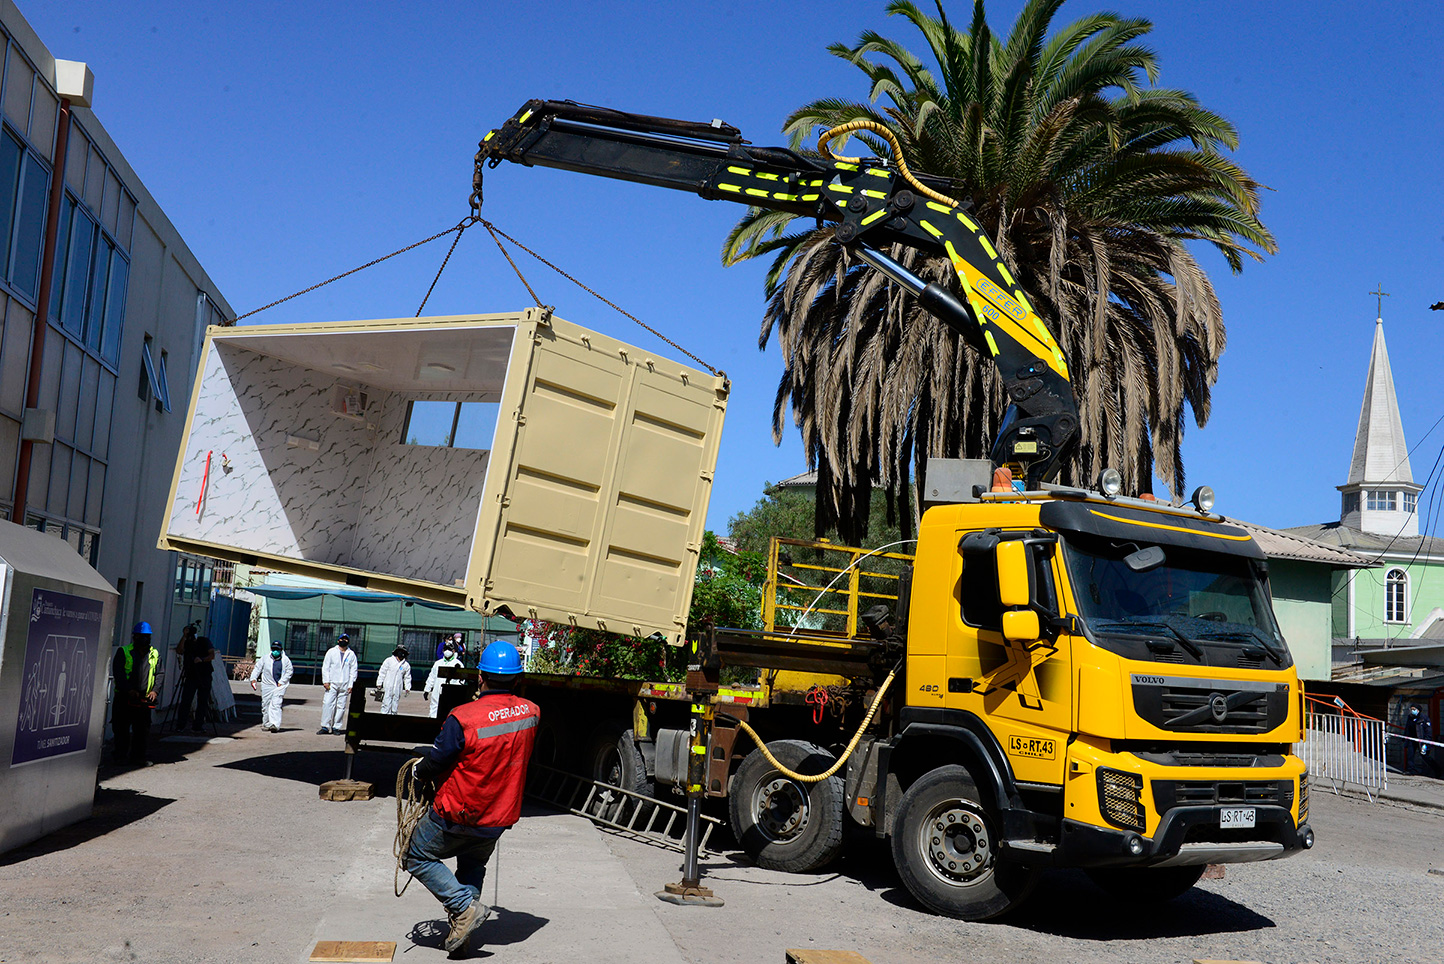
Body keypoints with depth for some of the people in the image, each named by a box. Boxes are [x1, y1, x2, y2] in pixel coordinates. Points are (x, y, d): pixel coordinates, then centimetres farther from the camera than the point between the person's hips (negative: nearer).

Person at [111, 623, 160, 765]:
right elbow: (118, 673, -6)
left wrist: (154, 690, -5)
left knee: (142, 729, 1)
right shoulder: (123, 652, 2)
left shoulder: (155, 654, 12)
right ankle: (120, 754, 16)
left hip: (144, 698, 2)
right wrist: (129, 690, -17)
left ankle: (137, 756, 10)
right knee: (121, 727, 3)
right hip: (124, 697, -2)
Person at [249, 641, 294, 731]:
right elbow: (257, 668, 8)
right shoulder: (265, 659, 9)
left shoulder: (285, 660, 5)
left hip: (280, 685, -3)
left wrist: (281, 682, -6)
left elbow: (289, 672, 4)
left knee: (276, 704, -15)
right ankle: (266, 723, 23)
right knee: (266, 704, 7)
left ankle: (274, 724, -23)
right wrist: (253, 679, -6)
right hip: (267, 685, 3)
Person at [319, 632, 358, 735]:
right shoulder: (331, 652, 8)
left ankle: (336, 727, 6)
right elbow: (325, 667, 6)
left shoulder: (351, 655, 10)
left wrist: (350, 685, 1)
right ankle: (325, 726, -6)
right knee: (328, 704, -9)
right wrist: (326, 681, -4)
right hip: (332, 684, -1)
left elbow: (353, 671, 9)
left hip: (345, 685, 1)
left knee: (341, 706, 0)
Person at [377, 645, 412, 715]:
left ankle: (393, 714, 10)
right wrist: (379, 683, 3)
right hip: (388, 687, -3)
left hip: (398, 688, 3)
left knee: (395, 704, 4)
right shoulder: (389, 661, 4)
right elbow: (382, 673, 6)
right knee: (387, 702, -9)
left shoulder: (406, 665, 10)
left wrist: (407, 688, 9)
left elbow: (407, 677, 17)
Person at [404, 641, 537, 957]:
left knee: (418, 858, 16)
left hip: (457, 815, -5)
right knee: (473, 865, 28)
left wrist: (420, 771, 8)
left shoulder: (463, 718, -25)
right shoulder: (531, 712, -8)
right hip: (501, 816, 5)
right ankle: (460, 934, 20)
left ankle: (466, 907, 1)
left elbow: (434, 763, -15)